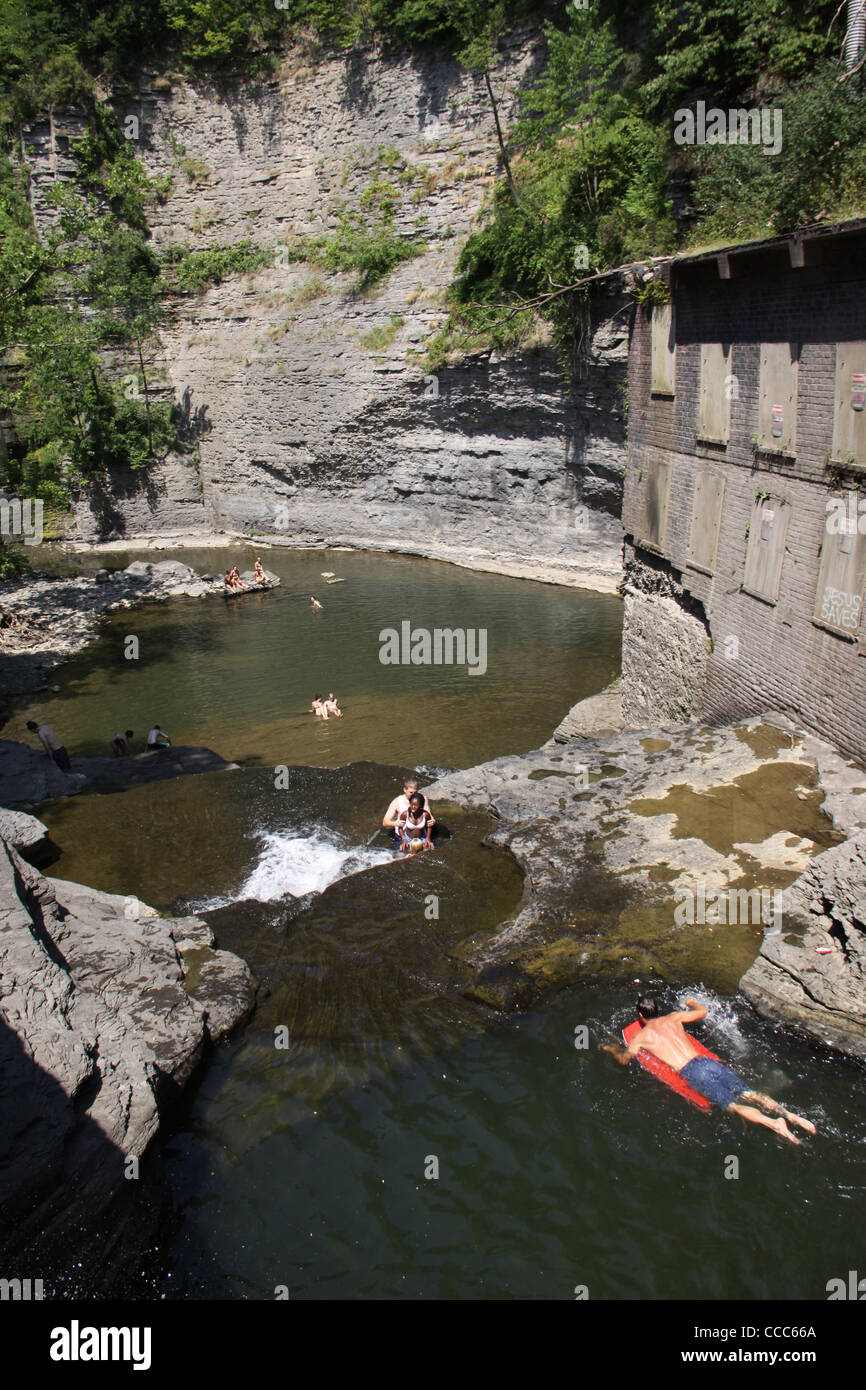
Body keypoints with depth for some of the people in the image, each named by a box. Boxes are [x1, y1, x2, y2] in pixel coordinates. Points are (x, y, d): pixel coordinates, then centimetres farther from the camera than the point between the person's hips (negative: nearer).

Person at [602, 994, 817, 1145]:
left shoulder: (641, 1036, 10)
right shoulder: (673, 1018, 22)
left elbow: (624, 1059, 20)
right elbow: (703, 1012, 35)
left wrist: (611, 1049, 40)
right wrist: (692, 1003, 56)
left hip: (692, 1072, -5)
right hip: (708, 1061, 5)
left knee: (733, 1105, -16)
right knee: (747, 1094, -6)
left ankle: (774, 1123, -37)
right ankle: (788, 1114, -26)